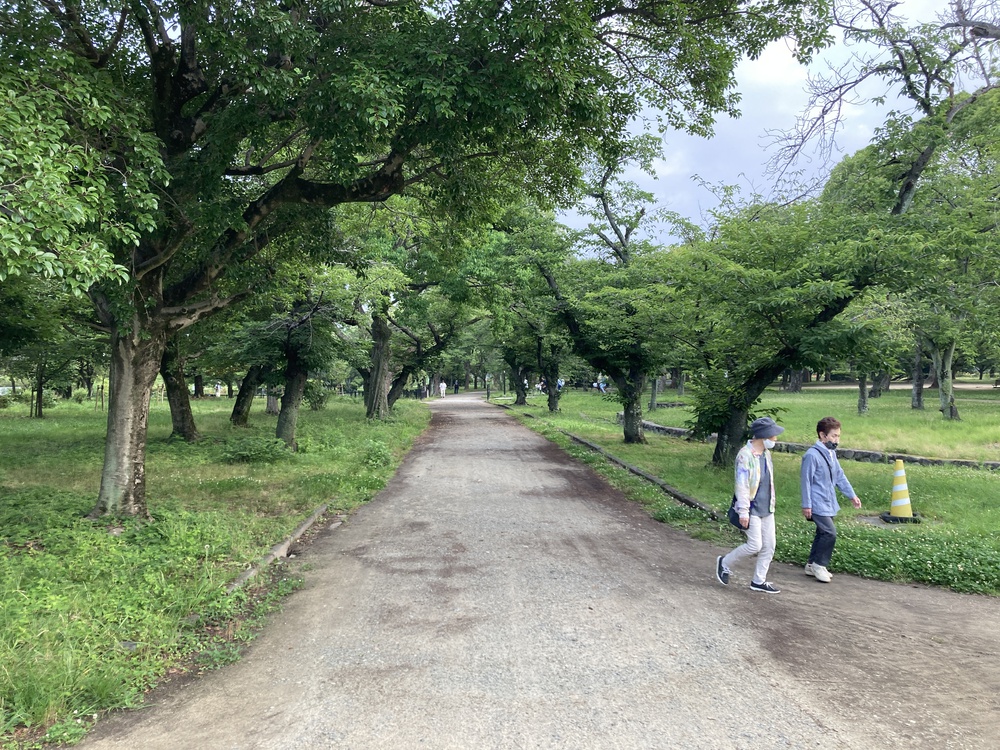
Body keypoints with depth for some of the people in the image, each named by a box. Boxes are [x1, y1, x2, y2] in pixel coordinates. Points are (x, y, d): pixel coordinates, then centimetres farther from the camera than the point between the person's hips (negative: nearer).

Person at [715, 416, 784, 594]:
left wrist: (771, 504, 21)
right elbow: (742, 485, -19)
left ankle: (759, 581, 21)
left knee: (769, 546, 9)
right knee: (755, 545, -7)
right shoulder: (745, 455, -18)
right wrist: (743, 512, -20)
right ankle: (725, 563, 14)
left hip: (767, 509, 8)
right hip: (752, 509, -8)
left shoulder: (766, 453, 8)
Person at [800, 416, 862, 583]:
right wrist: (806, 505, -15)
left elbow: (840, 476, 17)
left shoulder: (831, 453, 9)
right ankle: (819, 565, 2)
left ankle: (812, 565, 26)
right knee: (830, 533, -14)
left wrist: (852, 495, 15)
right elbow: (806, 480, -16)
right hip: (818, 505, -9)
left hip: (829, 504, 9)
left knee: (822, 534, 15)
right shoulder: (812, 455, -19)